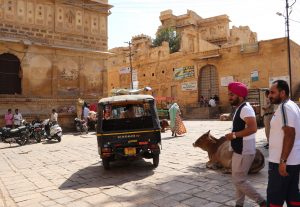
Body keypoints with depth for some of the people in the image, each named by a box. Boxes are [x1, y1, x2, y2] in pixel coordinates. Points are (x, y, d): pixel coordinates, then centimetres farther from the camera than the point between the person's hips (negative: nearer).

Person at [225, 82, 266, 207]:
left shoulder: (245, 108, -20)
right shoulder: (240, 108, 13)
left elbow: (252, 128, -32)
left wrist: (234, 135, -25)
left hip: (244, 151, -10)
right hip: (240, 150, 10)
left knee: (238, 180, -3)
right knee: (238, 179, 17)